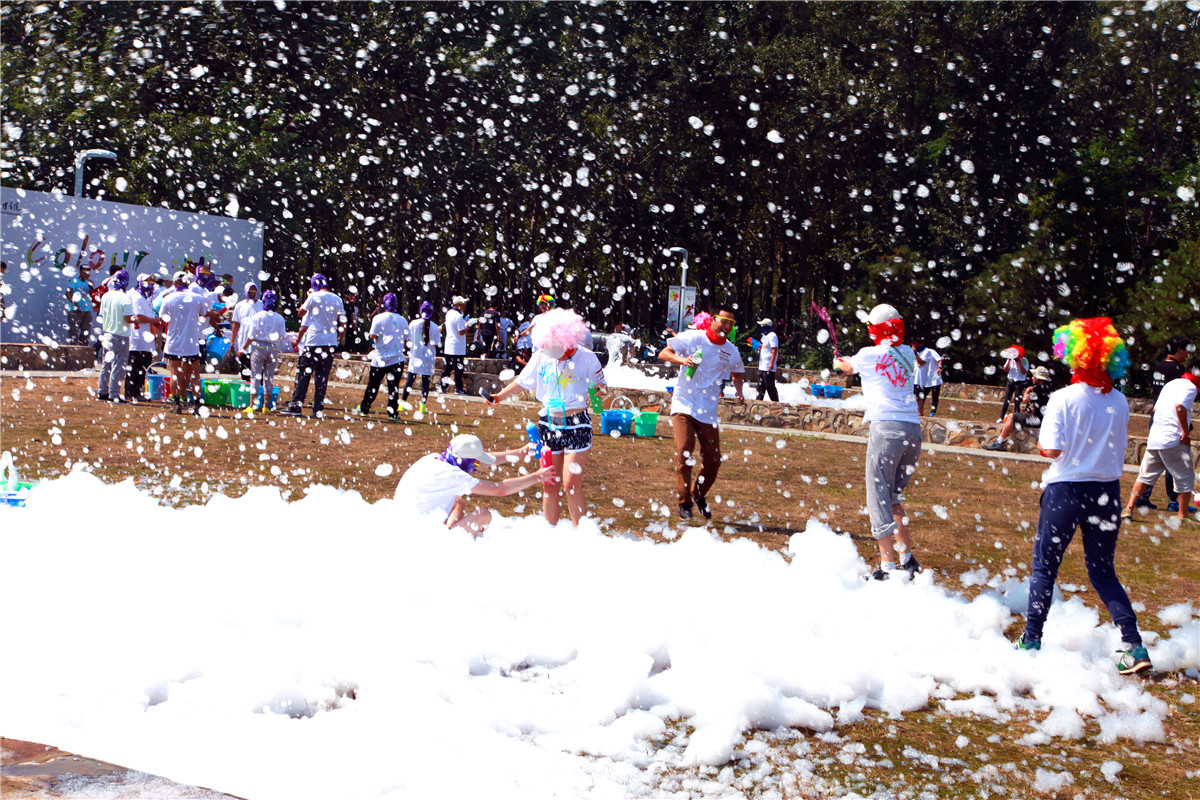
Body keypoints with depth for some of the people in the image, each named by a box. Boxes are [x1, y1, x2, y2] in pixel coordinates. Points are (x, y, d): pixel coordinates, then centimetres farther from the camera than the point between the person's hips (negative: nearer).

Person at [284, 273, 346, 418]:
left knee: (304, 374, 1)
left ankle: (296, 406, -1)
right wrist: (341, 338, 21)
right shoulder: (337, 299, 6)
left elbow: (301, 313, 5)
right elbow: (343, 322, 8)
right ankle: (319, 409, 5)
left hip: (314, 342, -4)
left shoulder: (314, 297, -7)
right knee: (322, 376, 8)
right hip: (331, 343, 4)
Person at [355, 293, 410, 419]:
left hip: (380, 358, -1)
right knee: (394, 386, 2)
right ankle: (393, 412, -1)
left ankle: (364, 408, 18)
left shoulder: (378, 318, -6)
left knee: (373, 385, 9)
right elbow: (406, 339, 4)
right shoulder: (403, 320, 1)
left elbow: (372, 336, -11)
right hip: (397, 359, 1)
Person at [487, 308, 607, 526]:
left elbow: (599, 383, 4)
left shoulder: (586, 358, -9)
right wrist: (500, 396, 5)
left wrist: (601, 389, -18)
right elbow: (523, 382, 12)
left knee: (571, 484, -11)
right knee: (550, 484, 6)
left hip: (577, 425, -3)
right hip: (548, 424, 4)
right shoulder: (541, 356, -2)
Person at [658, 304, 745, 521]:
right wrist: (682, 359, -25)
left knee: (713, 460, 2)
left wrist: (738, 390, 5)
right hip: (684, 405, -4)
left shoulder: (731, 351, 6)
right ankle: (684, 501, -2)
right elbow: (663, 354, -6)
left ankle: (699, 495, 29)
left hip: (708, 411, 4)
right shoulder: (693, 338, -5)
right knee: (684, 452, -16)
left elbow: (737, 373, 25)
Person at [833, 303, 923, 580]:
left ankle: (888, 566, -9)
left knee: (879, 498, -3)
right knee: (893, 497, 18)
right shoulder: (908, 355, 13)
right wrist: (849, 363, 51)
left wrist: (837, 362, 47)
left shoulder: (869, 355, 1)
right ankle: (907, 558, 15)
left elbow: (846, 367, 24)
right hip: (913, 430, 6)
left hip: (886, 428, -6)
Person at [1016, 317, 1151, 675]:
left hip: (1065, 491, -4)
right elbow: (1120, 448, 9)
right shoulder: (1119, 402, 0)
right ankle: (1134, 645, 3)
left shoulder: (1063, 399, -13)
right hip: (1107, 492, 4)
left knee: (1044, 567, 11)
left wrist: (1040, 443, 4)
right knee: (1103, 572, 14)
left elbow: (1051, 450, -16)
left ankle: (1031, 641, 13)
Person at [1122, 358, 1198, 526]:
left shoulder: (1170, 384, 19)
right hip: (1173, 440, -8)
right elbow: (1180, 406, -26)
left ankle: (1129, 508, 8)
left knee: (1146, 475, 14)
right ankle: (1183, 515, 7)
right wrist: (1186, 432, -20)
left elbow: (1156, 408, 22)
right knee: (1186, 478, 4)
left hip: (1154, 437, 8)